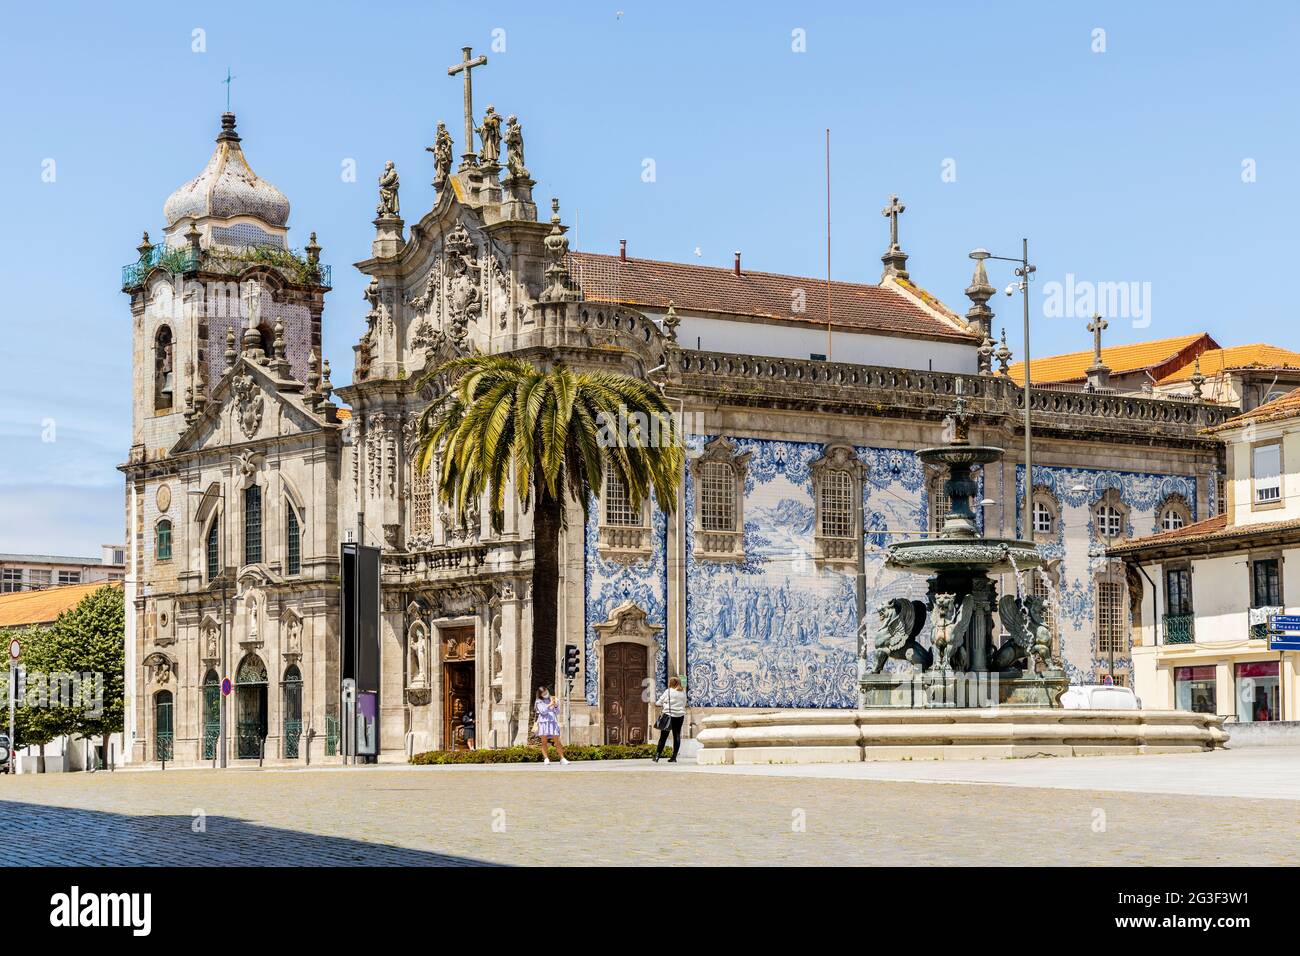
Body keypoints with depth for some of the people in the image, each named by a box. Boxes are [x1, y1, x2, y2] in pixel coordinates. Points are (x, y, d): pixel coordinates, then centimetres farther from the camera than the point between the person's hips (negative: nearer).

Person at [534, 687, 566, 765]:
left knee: (557, 742, -4)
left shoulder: (553, 700, 15)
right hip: (543, 722, -2)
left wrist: (556, 706, -5)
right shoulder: (539, 702, 6)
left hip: (553, 722, 2)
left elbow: (557, 712, 13)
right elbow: (543, 711, -7)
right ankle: (546, 759, -4)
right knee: (544, 742, -6)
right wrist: (550, 705, -14)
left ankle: (562, 759, -3)